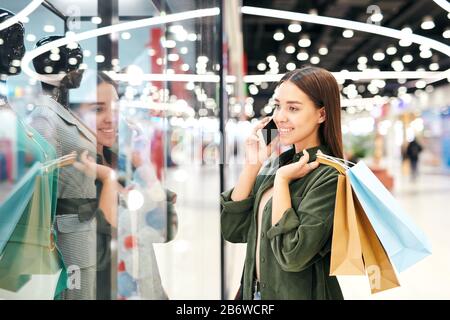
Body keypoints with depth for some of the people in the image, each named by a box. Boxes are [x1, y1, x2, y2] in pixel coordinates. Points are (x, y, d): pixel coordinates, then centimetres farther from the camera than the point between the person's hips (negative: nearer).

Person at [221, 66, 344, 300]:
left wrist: (282, 179, -21)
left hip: (300, 294, -6)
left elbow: (293, 256, -27)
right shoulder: (274, 164, 0)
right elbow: (233, 231, -4)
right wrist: (252, 165, -11)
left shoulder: (329, 176, -19)